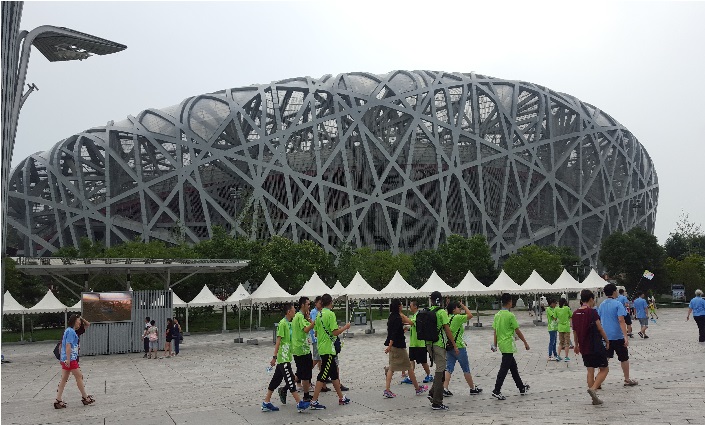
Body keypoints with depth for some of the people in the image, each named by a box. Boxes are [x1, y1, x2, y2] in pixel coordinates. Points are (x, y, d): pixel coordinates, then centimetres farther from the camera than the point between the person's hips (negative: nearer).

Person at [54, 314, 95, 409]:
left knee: (64, 379, 9)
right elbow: (68, 345, -20)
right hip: (70, 359, -10)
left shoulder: (69, 330, 16)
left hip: (66, 359, 10)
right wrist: (68, 359, -23)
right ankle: (85, 397, 10)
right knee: (79, 377, 0)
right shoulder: (71, 331, -14)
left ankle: (58, 400, 9)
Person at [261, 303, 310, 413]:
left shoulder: (289, 323, 12)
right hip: (283, 358, -9)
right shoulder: (282, 323, -14)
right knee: (290, 380, -6)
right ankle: (299, 404, -5)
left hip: (286, 357, 9)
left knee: (276, 379, 11)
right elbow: (278, 341, -17)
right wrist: (274, 357, -18)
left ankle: (266, 403, 17)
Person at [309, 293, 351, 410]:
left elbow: (316, 333, 15)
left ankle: (341, 398, 26)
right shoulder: (330, 314, -15)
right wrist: (345, 327, -5)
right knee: (323, 375, -5)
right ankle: (314, 401, -3)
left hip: (322, 347, 9)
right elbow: (335, 332, -20)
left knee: (334, 374, 16)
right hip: (328, 349, -9)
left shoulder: (319, 314, 9)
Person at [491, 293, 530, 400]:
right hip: (508, 345, -8)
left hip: (501, 344, 8)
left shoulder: (497, 315, 6)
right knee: (504, 368, -5)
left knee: (513, 367, 17)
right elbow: (517, 331, -10)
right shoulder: (510, 315, -15)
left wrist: (495, 345, 16)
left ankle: (522, 388, 28)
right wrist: (525, 343, 0)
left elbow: (495, 331, 10)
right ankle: (496, 391, -7)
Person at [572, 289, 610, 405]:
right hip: (595, 346, -6)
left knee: (590, 370, 12)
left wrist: (576, 345, 24)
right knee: (604, 369, 5)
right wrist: (607, 341, 3)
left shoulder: (575, 313, 6)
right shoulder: (592, 312, -14)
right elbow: (600, 329, -12)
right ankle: (593, 388, -14)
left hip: (584, 347, 6)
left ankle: (594, 398, 13)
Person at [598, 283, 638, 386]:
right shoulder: (618, 304, -11)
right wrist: (626, 336, -21)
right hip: (617, 336, -5)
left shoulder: (601, 305, 7)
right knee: (624, 358, 11)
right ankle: (627, 380, 21)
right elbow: (621, 321, -18)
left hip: (605, 336, 5)